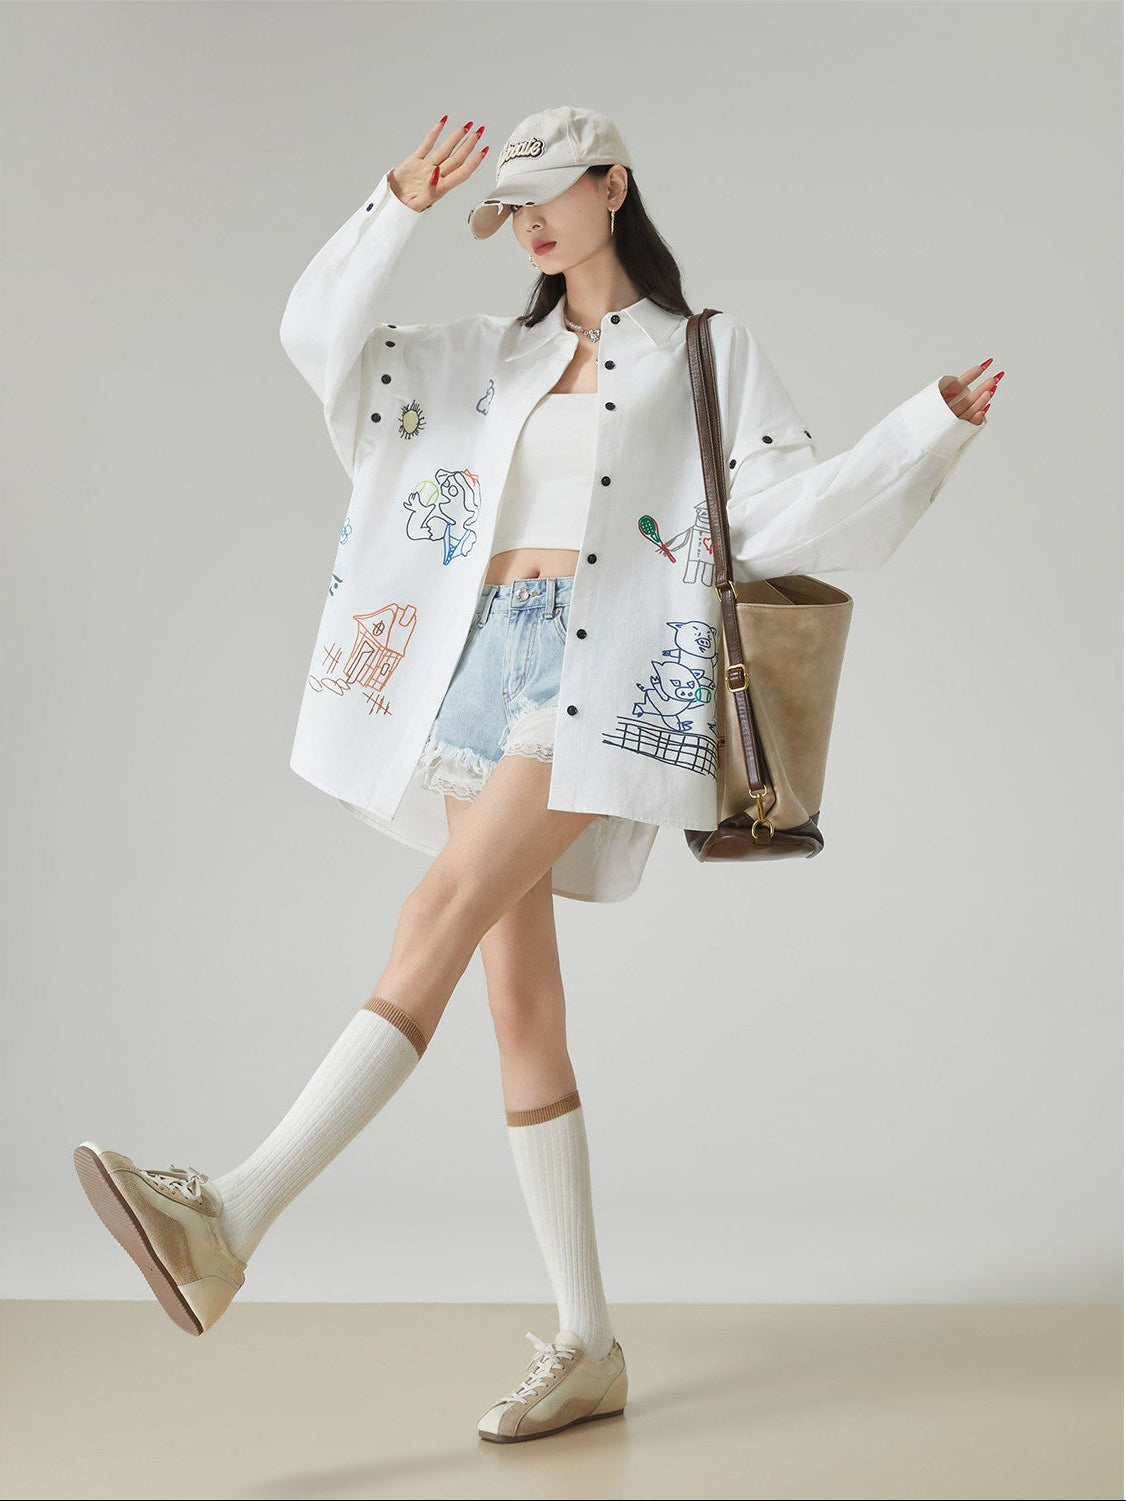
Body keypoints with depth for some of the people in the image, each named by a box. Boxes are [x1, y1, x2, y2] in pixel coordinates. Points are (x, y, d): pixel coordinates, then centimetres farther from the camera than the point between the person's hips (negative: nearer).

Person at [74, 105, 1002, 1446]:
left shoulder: (705, 354, 11)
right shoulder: (490, 359, 22)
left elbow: (794, 511, 4)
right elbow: (320, 341, 15)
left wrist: (930, 425, -5)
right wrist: (397, 211, 5)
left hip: (603, 671, -5)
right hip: (481, 667, 6)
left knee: (444, 910, -24)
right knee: (518, 995, 0)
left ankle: (234, 1215, -31)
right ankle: (587, 1347, 6)